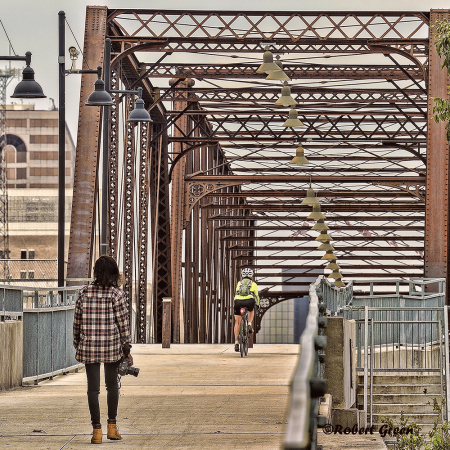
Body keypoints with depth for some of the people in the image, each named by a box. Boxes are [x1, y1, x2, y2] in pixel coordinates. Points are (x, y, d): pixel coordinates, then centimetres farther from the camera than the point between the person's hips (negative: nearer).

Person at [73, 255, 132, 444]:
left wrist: (77, 345, 16)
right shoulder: (117, 294, -6)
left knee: (93, 387, 3)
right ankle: (112, 426, 19)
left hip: (88, 345, 1)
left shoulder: (84, 292, 0)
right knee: (112, 384, 16)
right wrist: (127, 349, 0)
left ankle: (96, 430, 1)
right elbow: (123, 323, -6)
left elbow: (77, 321, 5)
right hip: (112, 345, -1)